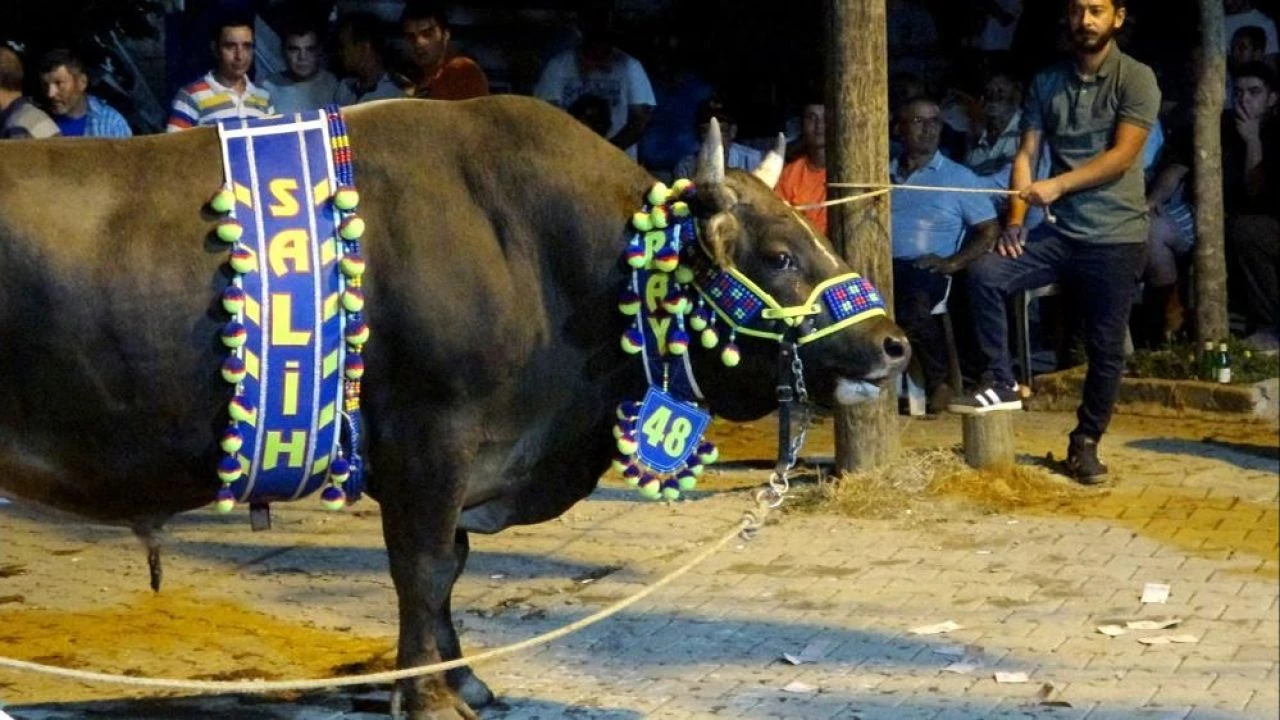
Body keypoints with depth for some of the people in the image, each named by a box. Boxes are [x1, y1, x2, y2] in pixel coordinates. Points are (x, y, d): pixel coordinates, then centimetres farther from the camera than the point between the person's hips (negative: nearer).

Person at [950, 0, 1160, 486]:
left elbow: (1122, 155, -15)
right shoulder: (1047, 83, 8)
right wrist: (1015, 222, -7)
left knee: (1105, 346, 1)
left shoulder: (1135, 80, -6)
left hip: (1117, 236, -4)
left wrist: (1058, 185, -24)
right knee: (985, 274, -17)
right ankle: (1002, 384, -6)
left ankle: (1086, 443, 18)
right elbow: (1026, 155, 6)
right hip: (1061, 232, 4)